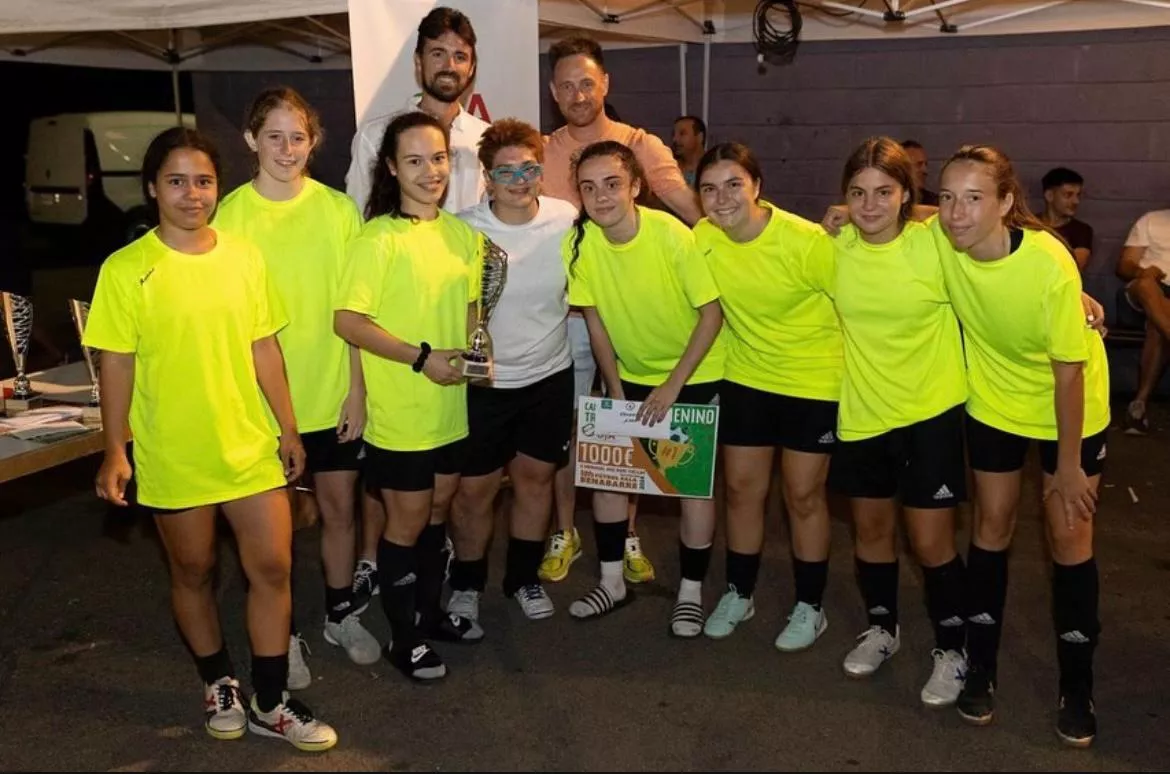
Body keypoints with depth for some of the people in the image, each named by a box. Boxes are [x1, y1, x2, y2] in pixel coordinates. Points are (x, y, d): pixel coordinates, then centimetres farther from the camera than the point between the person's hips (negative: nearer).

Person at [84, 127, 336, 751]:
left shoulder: (244, 257, 0)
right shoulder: (126, 270, -9)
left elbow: (264, 350, 6)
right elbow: (116, 366, -5)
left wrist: (288, 428, 8)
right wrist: (115, 451, -8)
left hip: (250, 446, 3)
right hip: (173, 457, -2)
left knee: (272, 568, 4)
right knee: (192, 573, 14)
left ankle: (270, 705, 21)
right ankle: (219, 684, 37)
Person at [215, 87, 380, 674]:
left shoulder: (338, 209, -1)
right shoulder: (231, 214, -6)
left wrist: (357, 387, -2)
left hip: (332, 393, 2)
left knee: (338, 508, 14)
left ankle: (341, 614, 35)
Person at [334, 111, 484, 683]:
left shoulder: (461, 233, 4)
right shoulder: (379, 239, -15)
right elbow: (347, 321, -18)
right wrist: (421, 357, -22)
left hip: (451, 404, 6)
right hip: (399, 410, -6)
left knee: (437, 509, 19)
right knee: (407, 519, 7)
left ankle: (430, 612, 39)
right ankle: (403, 637, 25)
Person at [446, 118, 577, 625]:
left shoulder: (569, 222, -7)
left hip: (549, 377, 2)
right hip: (482, 381, -2)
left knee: (535, 476, 15)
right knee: (474, 487, 7)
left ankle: (524, 577, 36)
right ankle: (466, 582, 31)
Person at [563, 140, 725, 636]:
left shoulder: (673, 235, -25)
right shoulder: (578, 244, -15)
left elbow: (711, 312, -19)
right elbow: (595, 321, -3)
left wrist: (672, 386, -20)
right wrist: (615, 390, -4)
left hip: (695, 373, -4)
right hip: (631, 374, 4)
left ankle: (691, 592, 17)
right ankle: (612, 581, 23)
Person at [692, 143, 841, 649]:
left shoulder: (807, 242, -25)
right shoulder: (703, 239, -11)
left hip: (815, 381, -4)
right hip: (746, 377, 4)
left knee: (803, 495, 5)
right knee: (741, 488, 11)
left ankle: (810, 607, 25)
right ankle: (739, 594, 31)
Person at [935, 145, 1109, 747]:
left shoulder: (1050, 265, -31)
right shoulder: (938, 241, -21)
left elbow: (1069, 371, -22)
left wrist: (1068, 465, -15)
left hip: (1069, 408, -3)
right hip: (994, 401, 3)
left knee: (1069, 536, 2)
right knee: (992, 524, 10)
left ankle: (1076, 685, 19)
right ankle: (981, 666, 25)